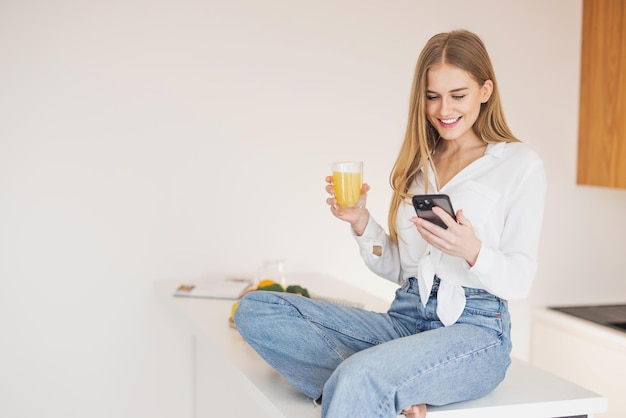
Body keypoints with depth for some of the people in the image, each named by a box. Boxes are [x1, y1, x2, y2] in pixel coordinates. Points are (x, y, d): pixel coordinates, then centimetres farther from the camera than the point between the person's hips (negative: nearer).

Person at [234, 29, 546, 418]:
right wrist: (361, 222, -1)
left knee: (358, 377, -39)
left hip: (475, 327, -7)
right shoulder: (418, 164, 16)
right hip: (405, 318, 7)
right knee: (256, 309, -13)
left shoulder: (520, 164, 1)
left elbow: (520, 280, -4)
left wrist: (472, 250, -24)